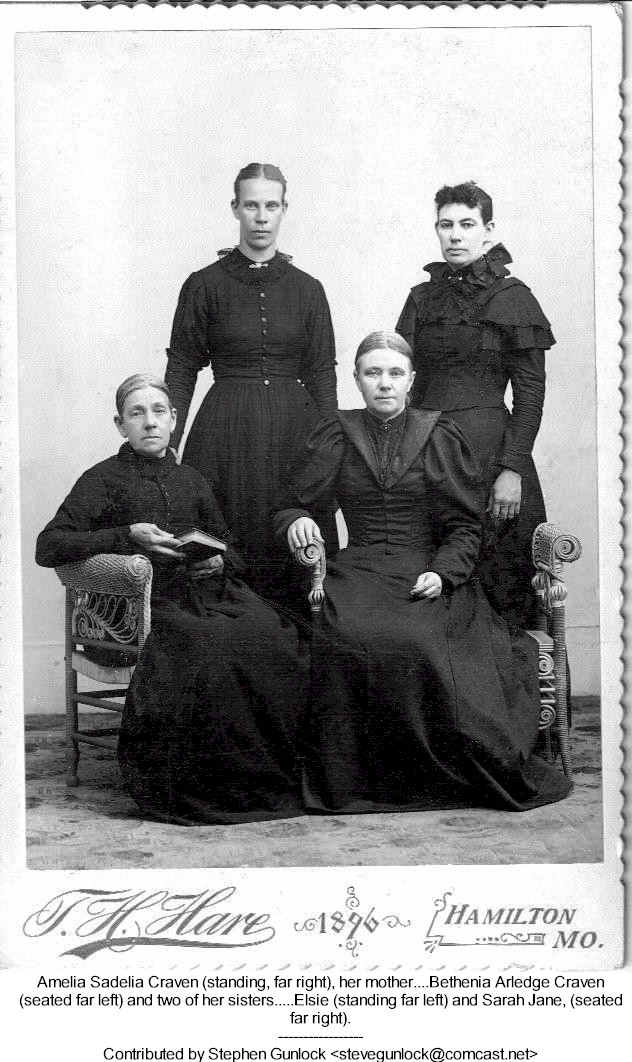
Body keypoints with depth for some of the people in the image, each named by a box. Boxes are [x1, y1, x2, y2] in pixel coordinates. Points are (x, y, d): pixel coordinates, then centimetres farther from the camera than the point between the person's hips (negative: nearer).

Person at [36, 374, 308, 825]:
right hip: (148, 602, -4)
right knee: (213, 647, -36)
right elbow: (48, 547, -3)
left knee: (275, 637, -27)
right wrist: (127, 536, -12)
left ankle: (277, 778, -17)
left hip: (207, 590, 4)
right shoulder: (104, 479, 9)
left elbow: (231, 553, 28)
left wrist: (218, 561, 3)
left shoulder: (191, 480, 24)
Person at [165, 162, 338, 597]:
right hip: (225, 429, -1)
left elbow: (322, 373, 6)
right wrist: (167, 443, -5)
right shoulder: (205, 285, 2)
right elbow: (181, 369, 3)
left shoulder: (307, 289, 7)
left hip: (294, 429, 2)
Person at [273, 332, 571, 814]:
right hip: (359, 572, 1)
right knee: (347, 638, -33)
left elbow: (465, 525, 6)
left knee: (417, 640, -34)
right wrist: (296, 521, -8)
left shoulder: (441, 435, 9)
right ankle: (350, 779, -19)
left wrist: (442, 573, -12)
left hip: (428, 572, -1)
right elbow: (293, 503, 17)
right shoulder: (335, 436, 12)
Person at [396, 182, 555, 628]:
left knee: (491, 572, -3)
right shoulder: (422, 297, 13)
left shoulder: (511, 297, -1)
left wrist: (513, 470, -13)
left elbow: (531, 393, -5)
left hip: (487, 445, -4)